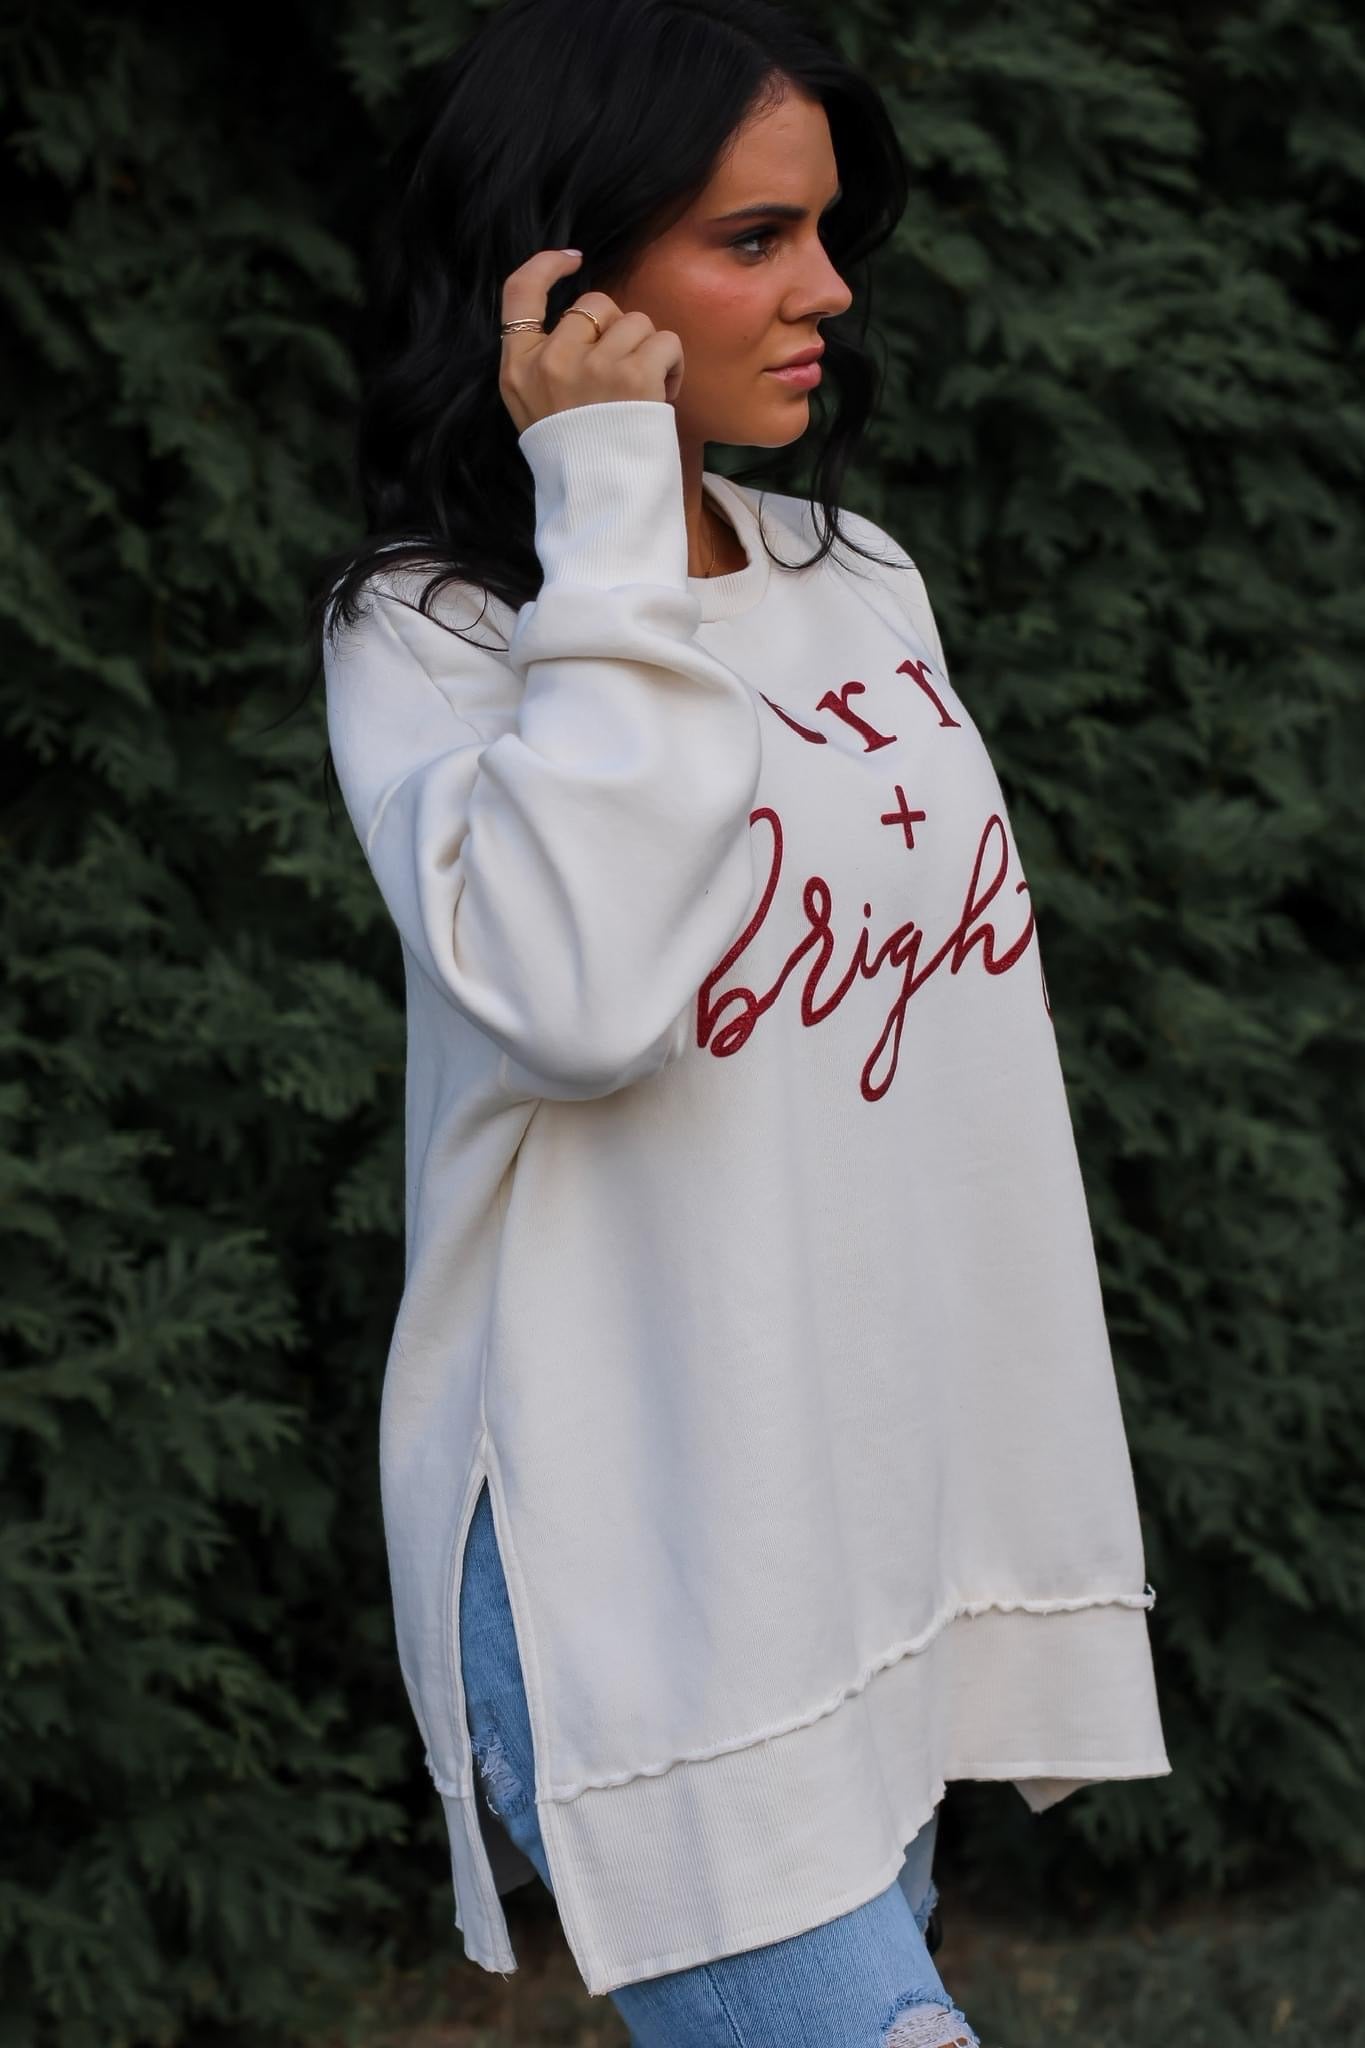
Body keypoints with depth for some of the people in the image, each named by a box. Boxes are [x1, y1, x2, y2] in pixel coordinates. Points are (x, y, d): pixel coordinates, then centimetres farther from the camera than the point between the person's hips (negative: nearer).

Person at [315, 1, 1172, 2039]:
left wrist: (1029, 1467, 19)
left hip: (895, 1493, 7)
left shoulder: (861, 582, 10)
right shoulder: (427, 630, -9)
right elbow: (574, 996, -29)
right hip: (648, 1554, -7)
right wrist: (611, 524, -21)